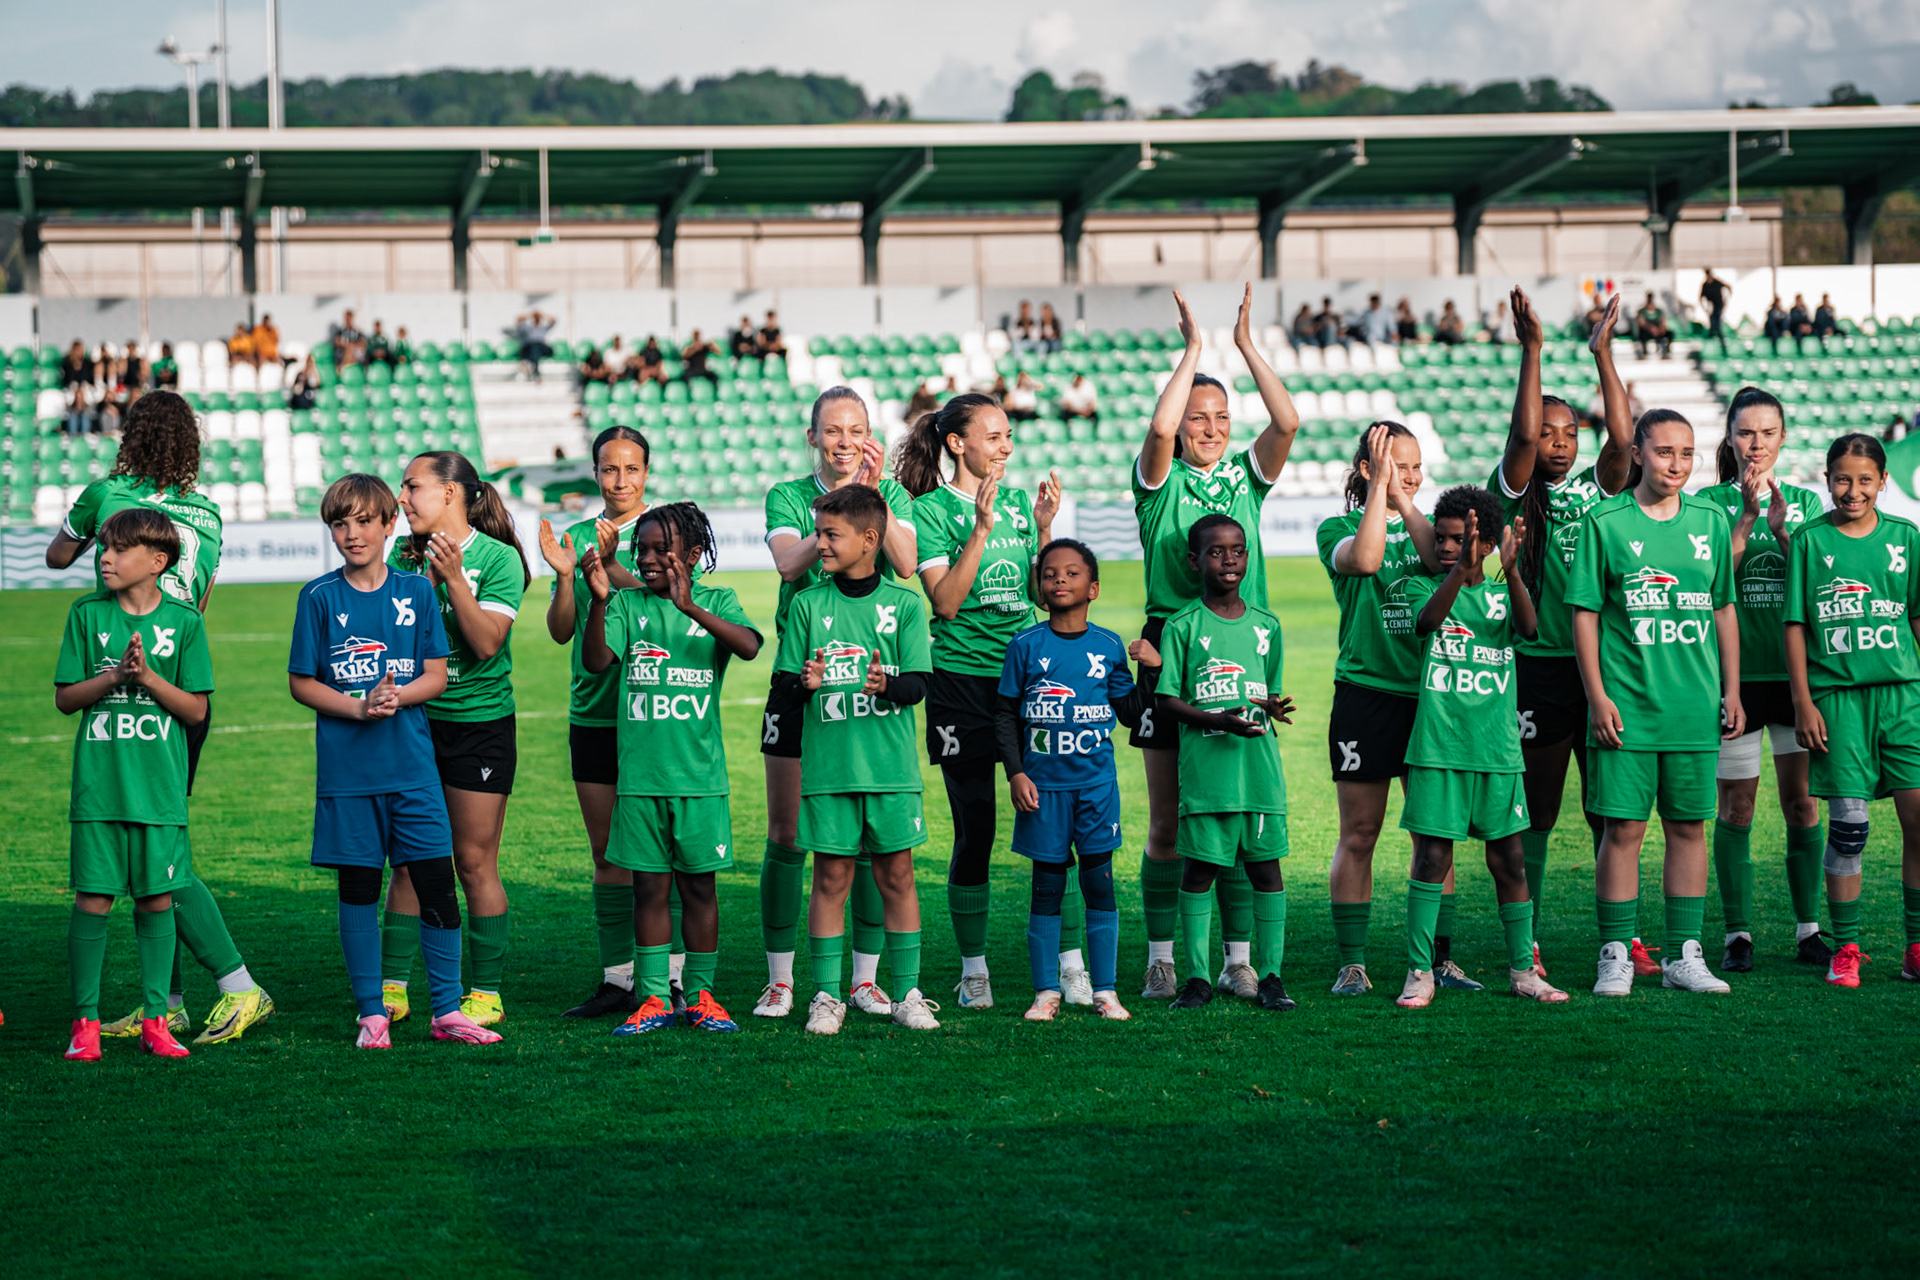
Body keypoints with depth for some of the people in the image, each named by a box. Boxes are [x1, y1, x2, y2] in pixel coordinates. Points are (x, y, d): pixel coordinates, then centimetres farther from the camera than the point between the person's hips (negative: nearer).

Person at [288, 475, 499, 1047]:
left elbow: (437, 677, 5)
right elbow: (301, 683, 1)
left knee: (436, 883, -2)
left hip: (413, 764, 1)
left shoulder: (416, 591, 5)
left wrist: (396, 697, -14)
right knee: (358, 889, 5)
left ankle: (447, 1010, 7)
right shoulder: (319, 598, 1)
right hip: (346, 767, -1)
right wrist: (359, 706, -13)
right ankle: (372, 1014, 13)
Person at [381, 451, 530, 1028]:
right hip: (413, 721, 4)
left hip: (478, 723, -4)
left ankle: (486, 992, 9)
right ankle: (392, 988, 11)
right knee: (407, 861, 5)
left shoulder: (497, 558, -7)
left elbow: (487, 642, -15)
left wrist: (453, 576, -22)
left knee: (474, 862, 0)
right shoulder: (405, 556, 7)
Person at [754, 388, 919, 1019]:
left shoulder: (892, 493, 7)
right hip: (799, 678, -1)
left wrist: (873, 494, -23)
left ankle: (864, 978, 12)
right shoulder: (788, 497, 4)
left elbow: (905, 563, -12)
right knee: (786, 835, 0)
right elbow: (788, 563, -16)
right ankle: (780, 980, 10)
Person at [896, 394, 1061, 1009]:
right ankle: (973, 967, 11)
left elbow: (1041, 591, 10)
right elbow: (945, 601, -11)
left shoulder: (1019, 502, 13)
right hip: (963, 680, -4)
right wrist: (982, 528, -18)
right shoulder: (930, 509, -1)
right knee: (975, 830, 0)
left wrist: (1044, 529, -2)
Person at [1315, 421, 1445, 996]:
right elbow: (1364, 558, -20)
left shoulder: (1426, 525, 13)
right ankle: (1352, 963, 5)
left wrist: (1405, 502, -9)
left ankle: (1441, 957, 13)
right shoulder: (1338, 528, 2)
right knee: (1358, 835, 0)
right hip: (1365, 693, -3)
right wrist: (1380, 485, -15)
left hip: (1429, 695, 3)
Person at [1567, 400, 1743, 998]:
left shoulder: (1709, 522, 8)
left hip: (1696, 705, 3)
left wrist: (1732, 691, 11)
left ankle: (1683, 954, 15)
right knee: (1623, 829, -2)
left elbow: (1724, 611, 15)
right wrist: (1597, 697, -8)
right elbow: (1585, 614, -2)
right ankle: (1616, 955, 6)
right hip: (1626, 707, -3)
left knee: (1689, 826, 7)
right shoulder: (1604, 522, -2)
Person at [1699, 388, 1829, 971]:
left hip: (1797, 668, 2)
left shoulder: (1806, 503, 9)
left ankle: (1809, 929, 11)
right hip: (1736, 671, -2)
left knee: (1803, 801, 3)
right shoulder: (1710, 503, 2)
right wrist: (1748, 517, -18)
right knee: (1736, 805, 0)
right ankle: (1738, 933, 6)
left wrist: (1782, 528, -13)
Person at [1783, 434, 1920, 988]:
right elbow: (1796, 625, 5)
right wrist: (1803, 701, -1)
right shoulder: (1810, 540, 4)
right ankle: (1845, 948, 9)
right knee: (1847, 827, -2)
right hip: (1837, 695, -2)